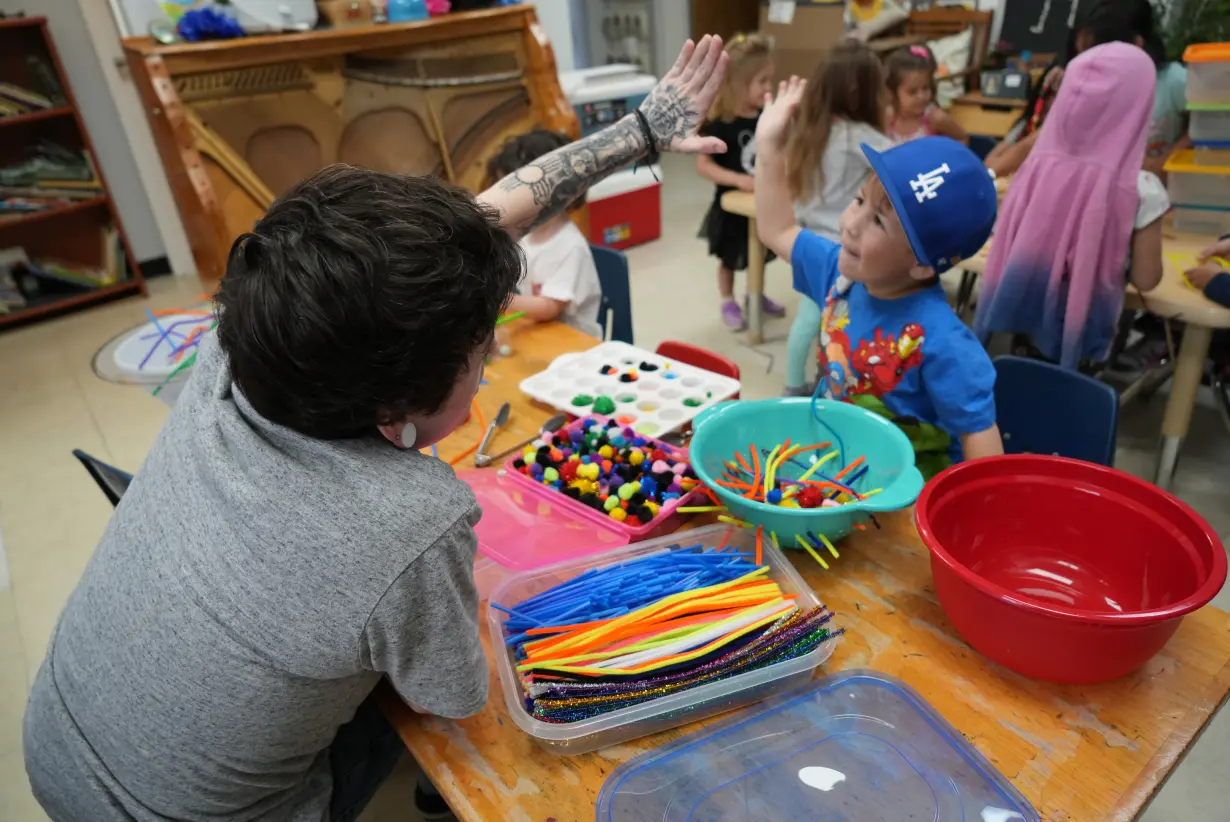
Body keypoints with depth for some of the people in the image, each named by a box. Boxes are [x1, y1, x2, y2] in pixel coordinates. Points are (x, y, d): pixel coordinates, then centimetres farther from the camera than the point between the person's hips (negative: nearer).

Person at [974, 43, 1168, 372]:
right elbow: (1145, 280, -9)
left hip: (1022, 315, 3)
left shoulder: (1036, 167, -9)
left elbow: (1007, 252, 2)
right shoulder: (1140, 190, -17)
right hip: (1081, 331, -3)